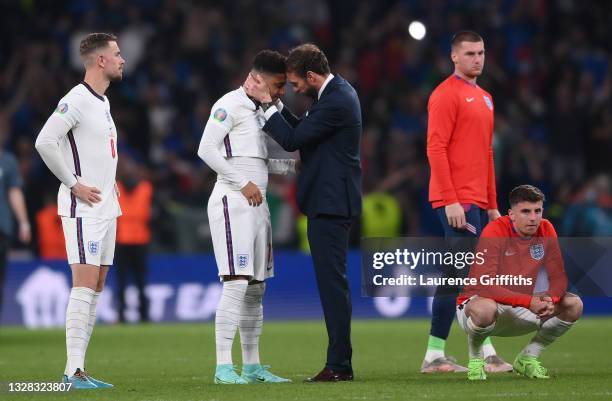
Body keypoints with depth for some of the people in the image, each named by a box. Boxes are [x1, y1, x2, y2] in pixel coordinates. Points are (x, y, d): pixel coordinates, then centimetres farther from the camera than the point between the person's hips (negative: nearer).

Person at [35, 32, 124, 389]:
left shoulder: (103, 102, 16)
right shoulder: (77, 100, -13)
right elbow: (45, 141, -21)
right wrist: (73, 184, -17)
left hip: (106, 207, 9)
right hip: (83, 208, -9)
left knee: (96, 287, 7)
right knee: (85, 283, -14)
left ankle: (78, 369, 9)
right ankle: (74, 370, -16)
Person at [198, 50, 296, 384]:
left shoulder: (259, 111, 19)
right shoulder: (230, 105, -9)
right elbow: (207, 150, -17)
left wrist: (293, 165, 8)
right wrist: (243, 184, -17)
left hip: (256, 204, 9)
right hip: (232, 203, -9)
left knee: (255, 287, 10)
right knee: (236, 284, -14)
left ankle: (252, 366, 14)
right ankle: (223, 367, -13)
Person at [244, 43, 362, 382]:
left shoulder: (336, 102, -19)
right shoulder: (337, 92, 14)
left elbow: (292, 140, -17)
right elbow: (303, 132, 18)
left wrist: (267, 102, -12)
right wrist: (276, 104, 8)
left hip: (330, 202, -11)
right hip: (330, 199, 11)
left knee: (332, 280, -9)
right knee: (331, 281, 12)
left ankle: (338, 364, -8)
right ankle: (340, 362, 15)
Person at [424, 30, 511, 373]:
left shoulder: (484, 98, 20)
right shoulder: (447, 95, -8)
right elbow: (435, 148, -14)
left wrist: (492, 204, 20)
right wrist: (451, 201, -20)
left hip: (478, 202, 9)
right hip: (457, 201, -9)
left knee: (453, 277, 9)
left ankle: (435, 356, 12)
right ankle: (487, 353, -11)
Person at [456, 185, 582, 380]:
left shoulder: (546, 230, -5)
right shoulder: (494, 232, -22)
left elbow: (558, 277, -3)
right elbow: (485, 285, -29)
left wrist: (550, 299, -28)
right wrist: (529, 301, -36)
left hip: (521, 312, 6)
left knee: (574, 305, -12)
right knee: (484, 309, -42)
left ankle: (527, 358, 6)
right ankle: (475, 360, -8)